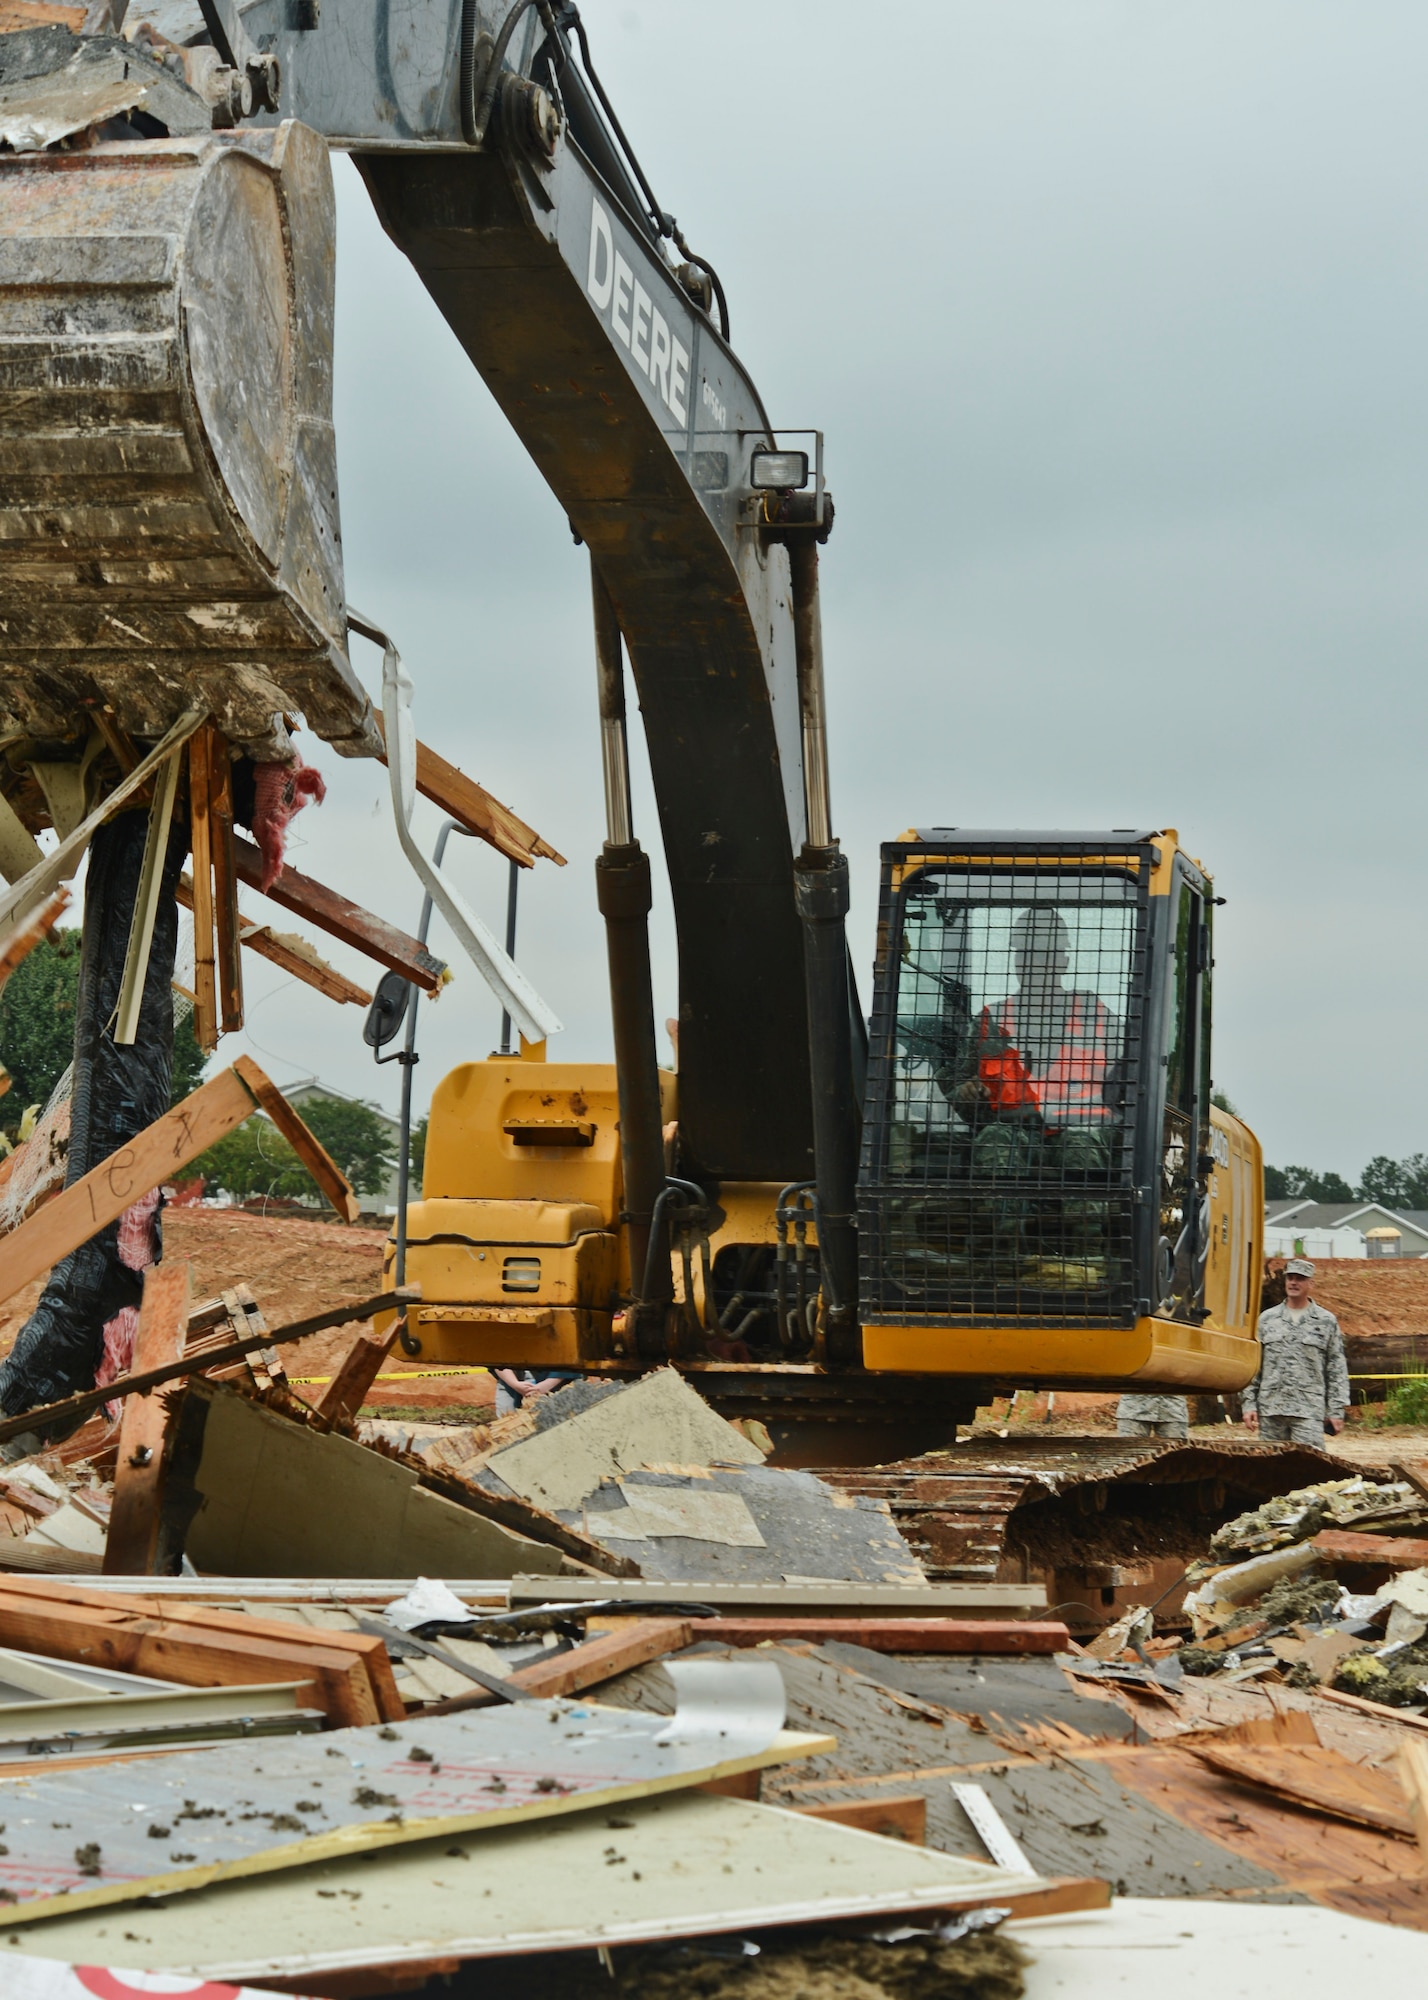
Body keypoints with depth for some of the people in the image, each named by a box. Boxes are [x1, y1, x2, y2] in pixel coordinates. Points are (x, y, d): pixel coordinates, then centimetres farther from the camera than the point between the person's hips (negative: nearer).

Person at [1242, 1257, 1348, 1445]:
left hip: (1308, 1410, -3)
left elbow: (1337, 1370, 7)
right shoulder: (1267, 1319, 13)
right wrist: (1249, 1404, 6)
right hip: (1270, 1408, 3)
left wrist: (1336, 1410, 0)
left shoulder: (1327, 1322, 8)